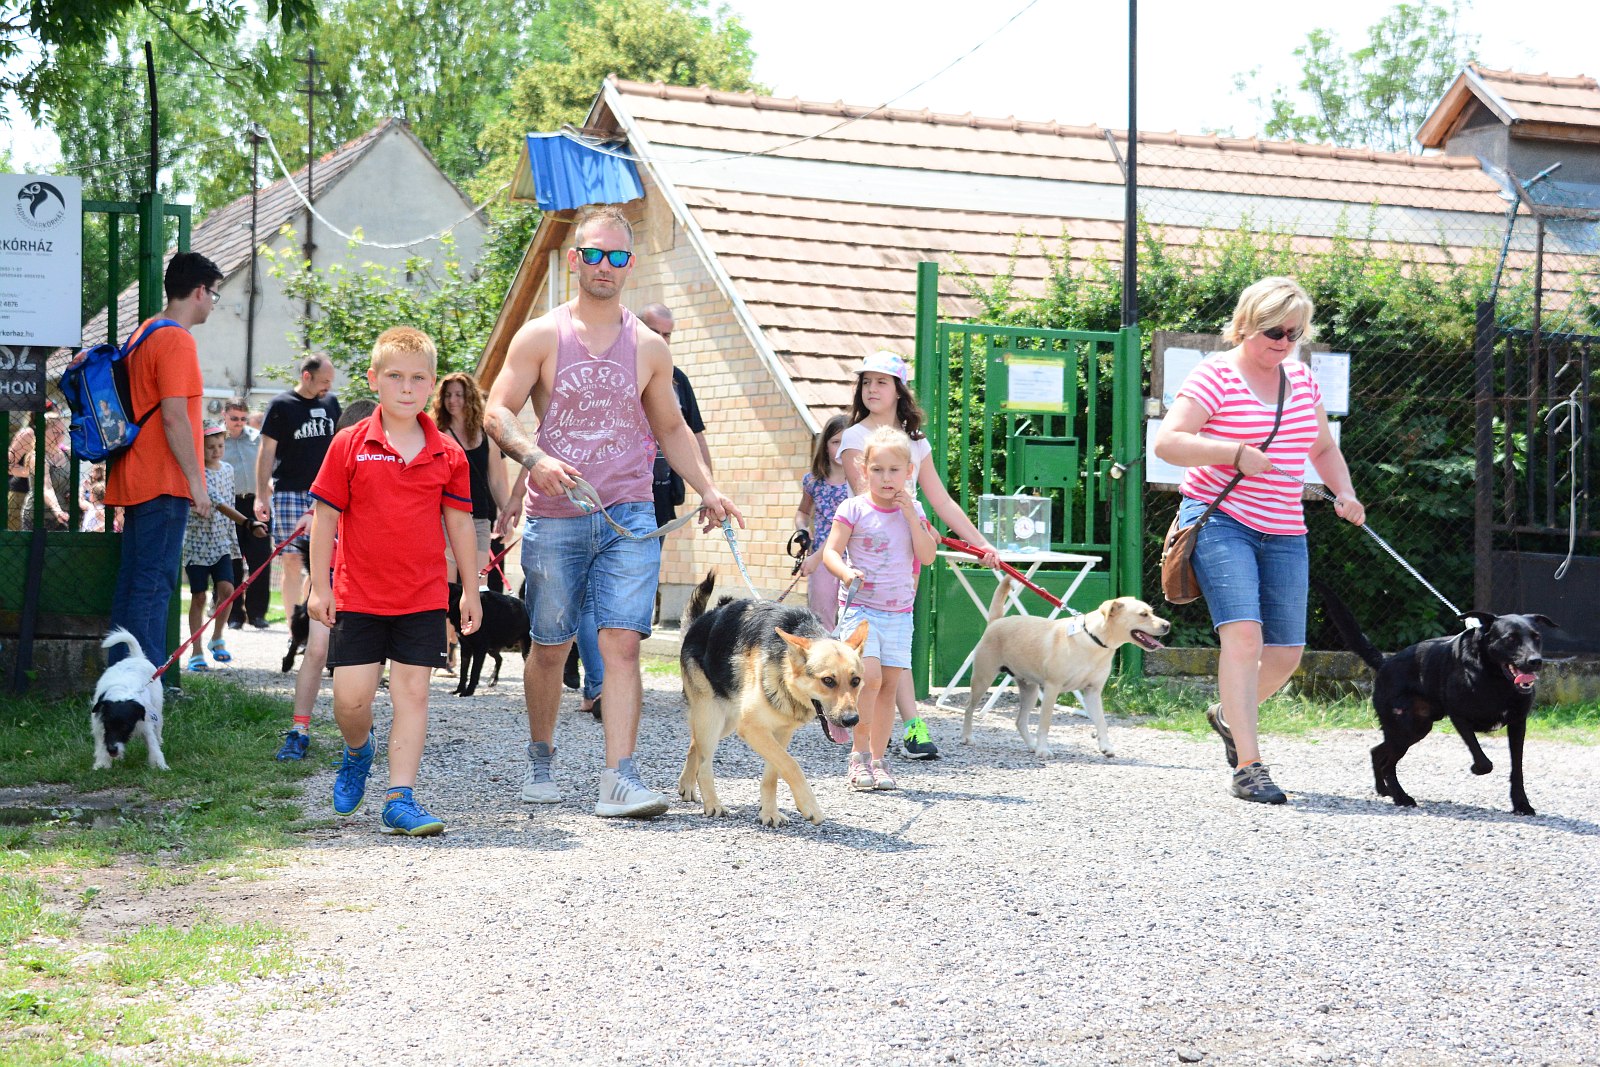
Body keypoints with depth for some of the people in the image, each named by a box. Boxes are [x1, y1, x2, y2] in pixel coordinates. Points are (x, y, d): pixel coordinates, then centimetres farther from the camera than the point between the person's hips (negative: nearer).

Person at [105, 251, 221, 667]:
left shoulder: (143, 334, 17)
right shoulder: (177, 340, -13)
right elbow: (174, 417, -20)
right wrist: (197, 483, -15)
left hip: (135, 479, 10)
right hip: (164, 483, -10)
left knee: (132, 581, 11)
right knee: (155, 582, -8)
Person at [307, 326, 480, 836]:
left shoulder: (448, 454, 2)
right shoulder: (349, 445, -3)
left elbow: (459, 523, 9)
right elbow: (325, 516, 0)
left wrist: (471, 590, 10)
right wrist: (319, 586, -2)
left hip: (423, 597, 1)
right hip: (358, 596, -1)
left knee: (412, 693, -2)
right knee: (351, 697, -2)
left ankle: (400, 798, 1)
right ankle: (357, 751, 32)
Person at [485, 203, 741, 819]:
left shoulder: (649, 348, 11)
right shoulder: (540, 337, 3)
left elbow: (671, 427, 22)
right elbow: (497, 411, -2)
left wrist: (707, 490, 10)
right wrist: (534, 456, -21)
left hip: (630, 516, 1)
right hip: (554, 519, -1)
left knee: (622, 642, -11)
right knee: (550, 646, 7)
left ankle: (620, 778, -15)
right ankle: (541, 760, 28)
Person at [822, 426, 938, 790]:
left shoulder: (913, 512, 8)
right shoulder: (854, 509, -3)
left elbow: (927, 557, -1)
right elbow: (830, 551, -6)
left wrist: (910, 514, -8)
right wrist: (847, 573, -26)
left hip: (899, 611, 4)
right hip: (861, 607, -4)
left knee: (889, 684, 4)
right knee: (870, 676, -18)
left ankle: (878, 758, 13)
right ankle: (858, 754, -7)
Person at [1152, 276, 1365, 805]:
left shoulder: (1302, 378, 12)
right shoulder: (1216, 375, -7)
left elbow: (1324, 449, 25)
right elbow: (1166, 441, -15)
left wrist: (1344, 493, 6)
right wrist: (1236, 453, -22)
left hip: (1284, 532, 6)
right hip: (1220, 521, -6)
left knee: (1287, 651, 6)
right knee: (1243, 631, -22)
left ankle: (1228, 715, 36)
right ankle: (1247, 766, -20)